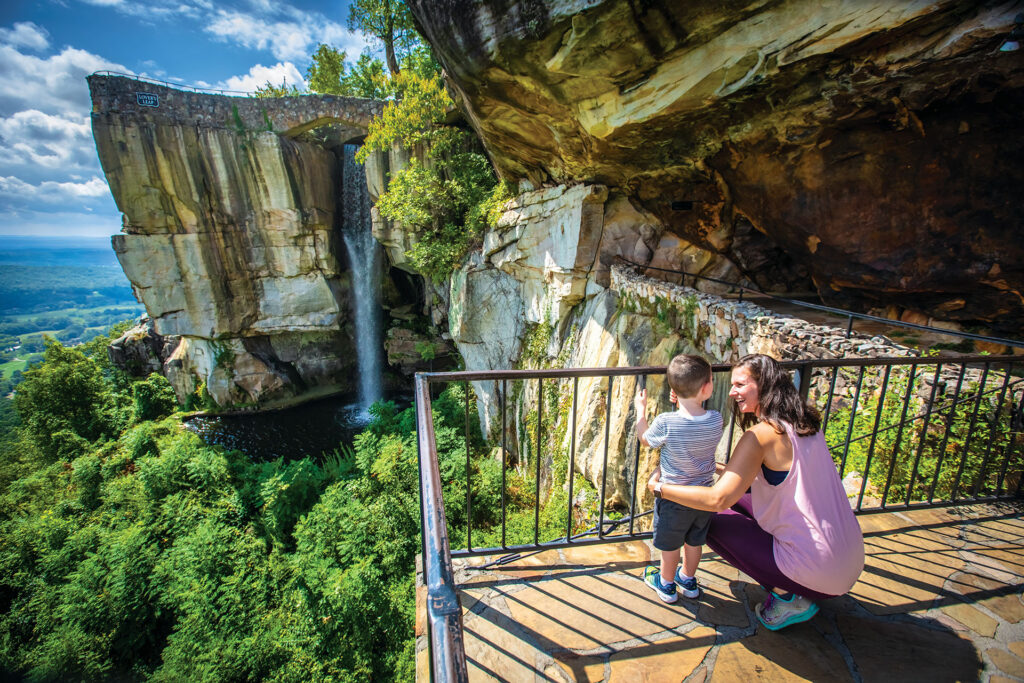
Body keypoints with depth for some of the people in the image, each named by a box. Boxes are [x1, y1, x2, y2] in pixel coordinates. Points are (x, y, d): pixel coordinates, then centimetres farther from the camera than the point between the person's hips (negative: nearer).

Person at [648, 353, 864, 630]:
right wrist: (727, 468, 18)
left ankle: (788, 596, 5)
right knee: (740, 501, 17)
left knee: (714, 522, 3)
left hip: (819, 571, -8)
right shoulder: (804, 423, 5)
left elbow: (718, 498, -25)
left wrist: (661, 487, -14)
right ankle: (786, 584, 15)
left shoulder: (762, 434, -21)